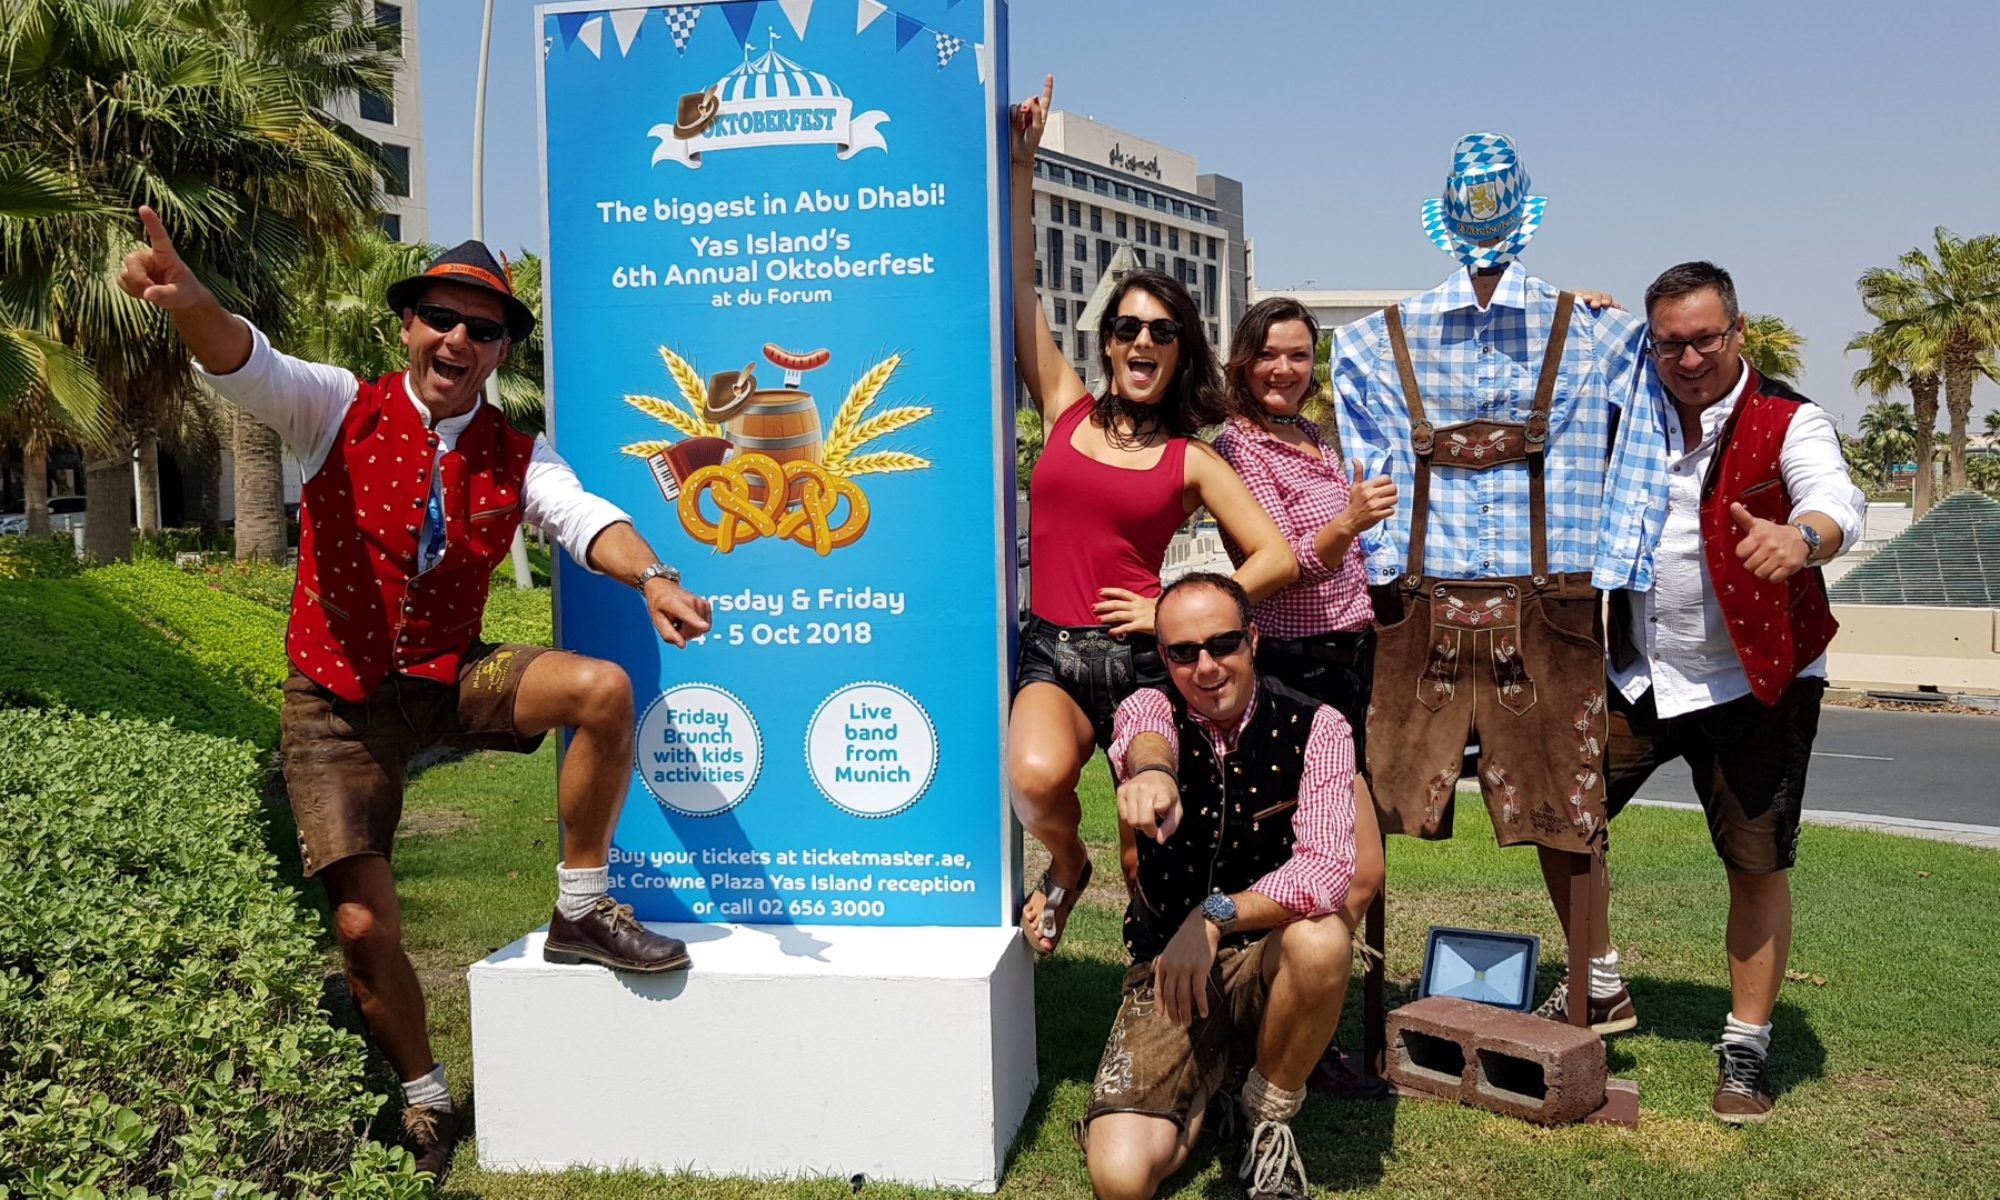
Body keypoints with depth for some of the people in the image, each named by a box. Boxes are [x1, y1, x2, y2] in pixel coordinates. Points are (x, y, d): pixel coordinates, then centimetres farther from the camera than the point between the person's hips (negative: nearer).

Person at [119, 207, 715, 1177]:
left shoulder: (517, 459, -2)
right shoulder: (340, 411, -6)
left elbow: (584, 516, -19)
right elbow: (249, 368, -24)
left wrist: (649, 576, -41)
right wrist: (192, 303, -47)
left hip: (450, 678, 2)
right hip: (339, 701, -1)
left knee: (603, 688, -25)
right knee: (364, 926, -6)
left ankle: (580, 911, -5)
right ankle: (423, 1097, 22)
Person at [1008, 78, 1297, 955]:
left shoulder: (1191, 462, 7)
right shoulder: (1067, 410, 10)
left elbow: (1278, 558, 4)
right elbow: (1018, 289, 7)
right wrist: (1022, 166, 5)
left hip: (1141, 655, 0)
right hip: (1052, 651, 0)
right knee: (1036, 776, -28)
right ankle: (1066, 866, 9)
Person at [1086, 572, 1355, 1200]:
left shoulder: (1315, 727, -8)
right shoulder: (1149, 708, -4)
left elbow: (1326, 866, -23)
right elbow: (1146, 741, -32)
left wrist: (1217, 914, -38)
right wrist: (1151, 771, -57)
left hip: (1268, 962, 0)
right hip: (1165, 967, 1)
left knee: (1320, 941, -36)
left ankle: (1270, 1114, -6)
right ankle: (1209, 1085, 17)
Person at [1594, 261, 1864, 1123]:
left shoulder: (1789, 422, -10)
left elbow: (1838, 502, -29)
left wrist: (1801, 536, -53)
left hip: (1755, 682, -4)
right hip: (1640, 674, 4)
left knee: (1757, 866, 3)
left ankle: (1746, 1044, 20)